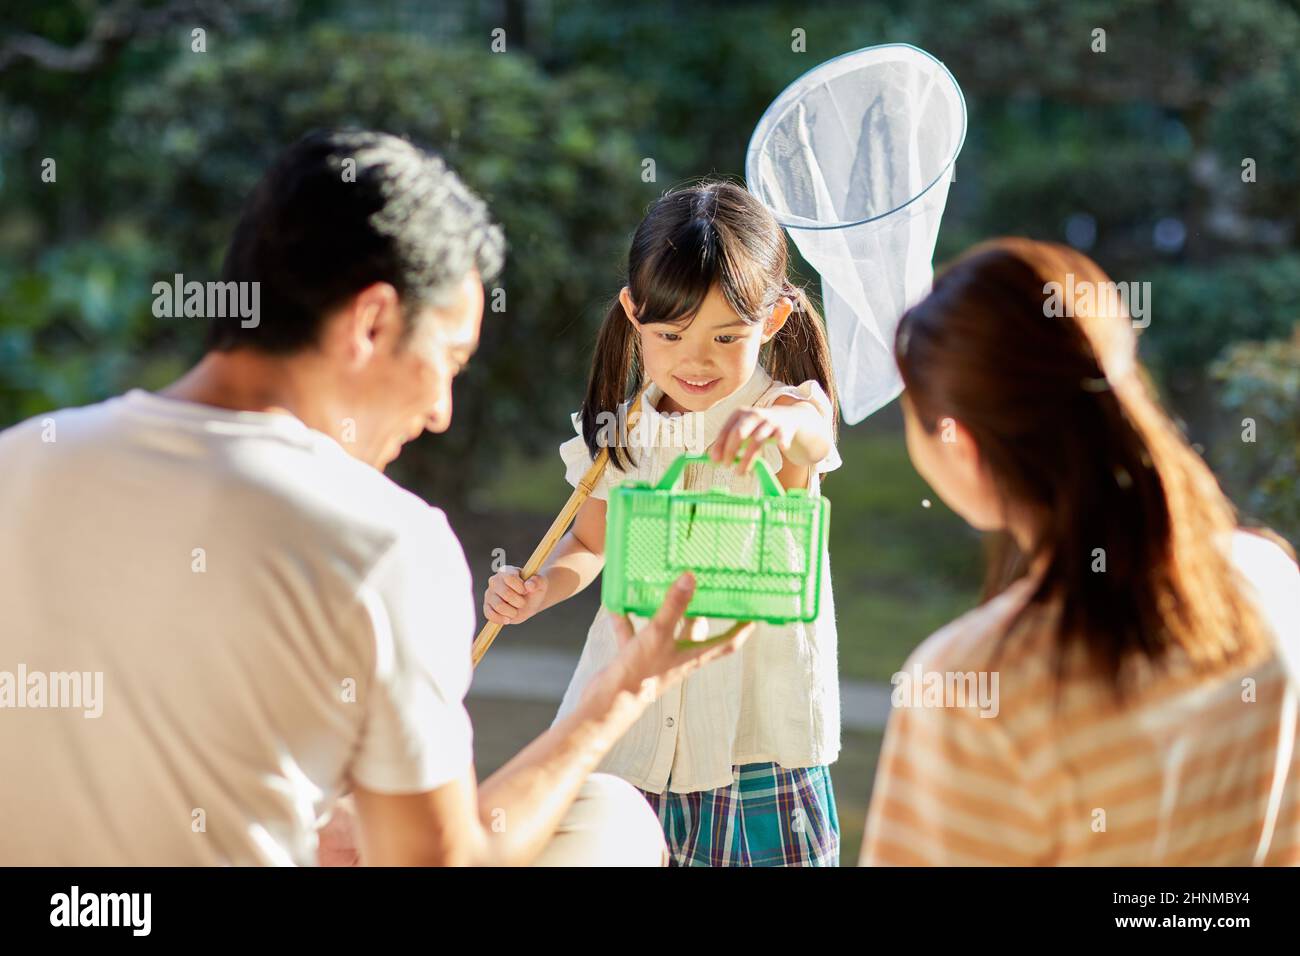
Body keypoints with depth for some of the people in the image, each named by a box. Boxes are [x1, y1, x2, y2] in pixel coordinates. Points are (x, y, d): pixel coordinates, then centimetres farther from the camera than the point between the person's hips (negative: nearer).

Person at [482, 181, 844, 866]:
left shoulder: (786, 414, -8)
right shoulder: (621, 435, 4)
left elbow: (815, 432, -32)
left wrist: (782, 423, -56)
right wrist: (537, 589, -2)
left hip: (758, 737, -3)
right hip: (630, 727, 3)